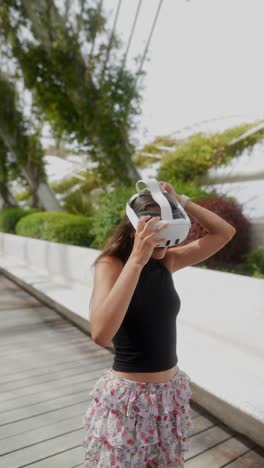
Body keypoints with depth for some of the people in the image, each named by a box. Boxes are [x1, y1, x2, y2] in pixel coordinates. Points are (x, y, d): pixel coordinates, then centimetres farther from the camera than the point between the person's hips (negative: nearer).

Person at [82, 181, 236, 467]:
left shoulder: (167, 262, -3)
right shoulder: (110, 265, -18)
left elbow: (225, 232, 0)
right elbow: (101, 334, -34)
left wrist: (180, 201, -9)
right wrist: (136, 259, -37)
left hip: (171, 392, 5)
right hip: (127, 396, -5)